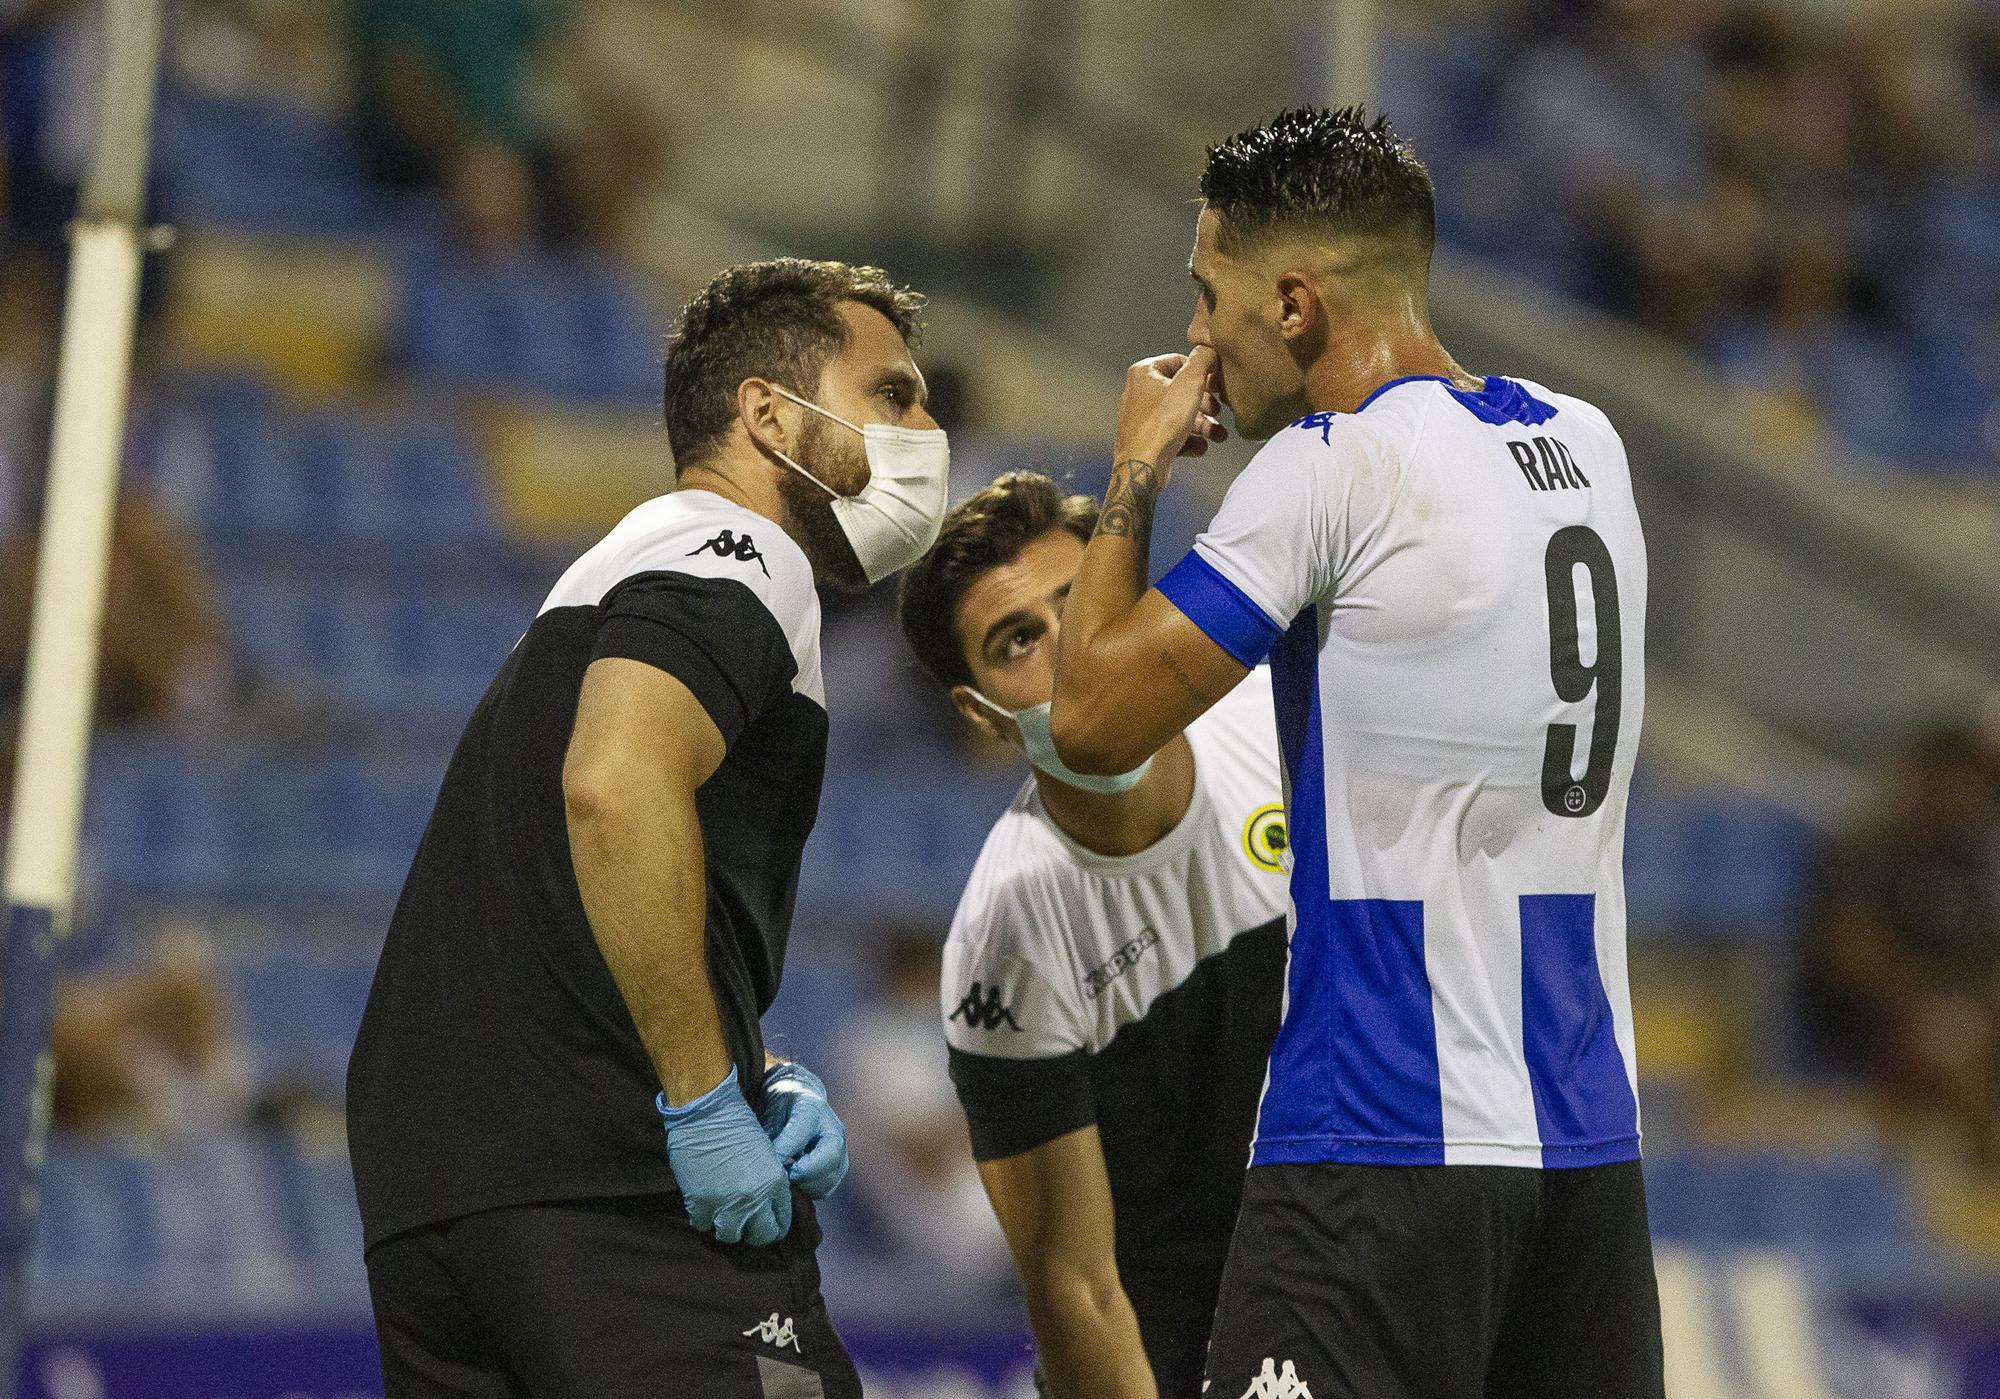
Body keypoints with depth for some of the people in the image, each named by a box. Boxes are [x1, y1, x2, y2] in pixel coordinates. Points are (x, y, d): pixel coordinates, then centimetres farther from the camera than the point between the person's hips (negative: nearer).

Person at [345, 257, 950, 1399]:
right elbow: (616, 788, -23)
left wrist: (770, 1079, 12)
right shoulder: (735, 556, -2)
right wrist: (708, 1099, -20)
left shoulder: (614, 581, 30)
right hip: (619, 1181, -9)